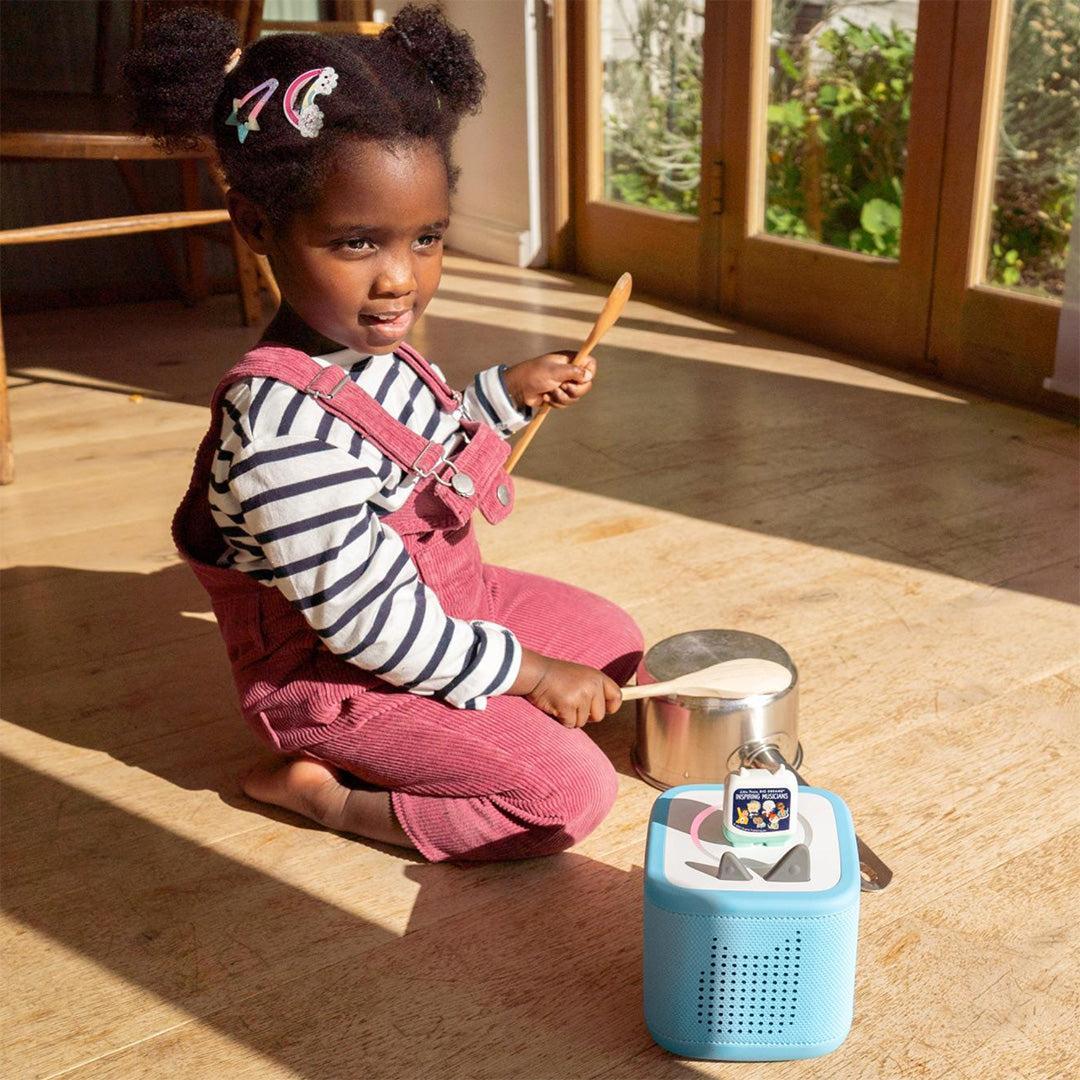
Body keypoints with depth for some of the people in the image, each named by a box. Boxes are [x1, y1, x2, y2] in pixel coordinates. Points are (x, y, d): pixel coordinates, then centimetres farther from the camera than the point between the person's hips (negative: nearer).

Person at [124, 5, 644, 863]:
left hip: (448, 597, 10)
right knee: (572, 791, -16)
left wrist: (509, 392, 5)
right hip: (343, 676, -9)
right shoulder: (281, 422, -34)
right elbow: (369, 620, -30)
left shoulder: (375, 347, -5)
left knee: (612, 640, 19)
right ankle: (319, 790, -4)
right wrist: (525, 673, -20)